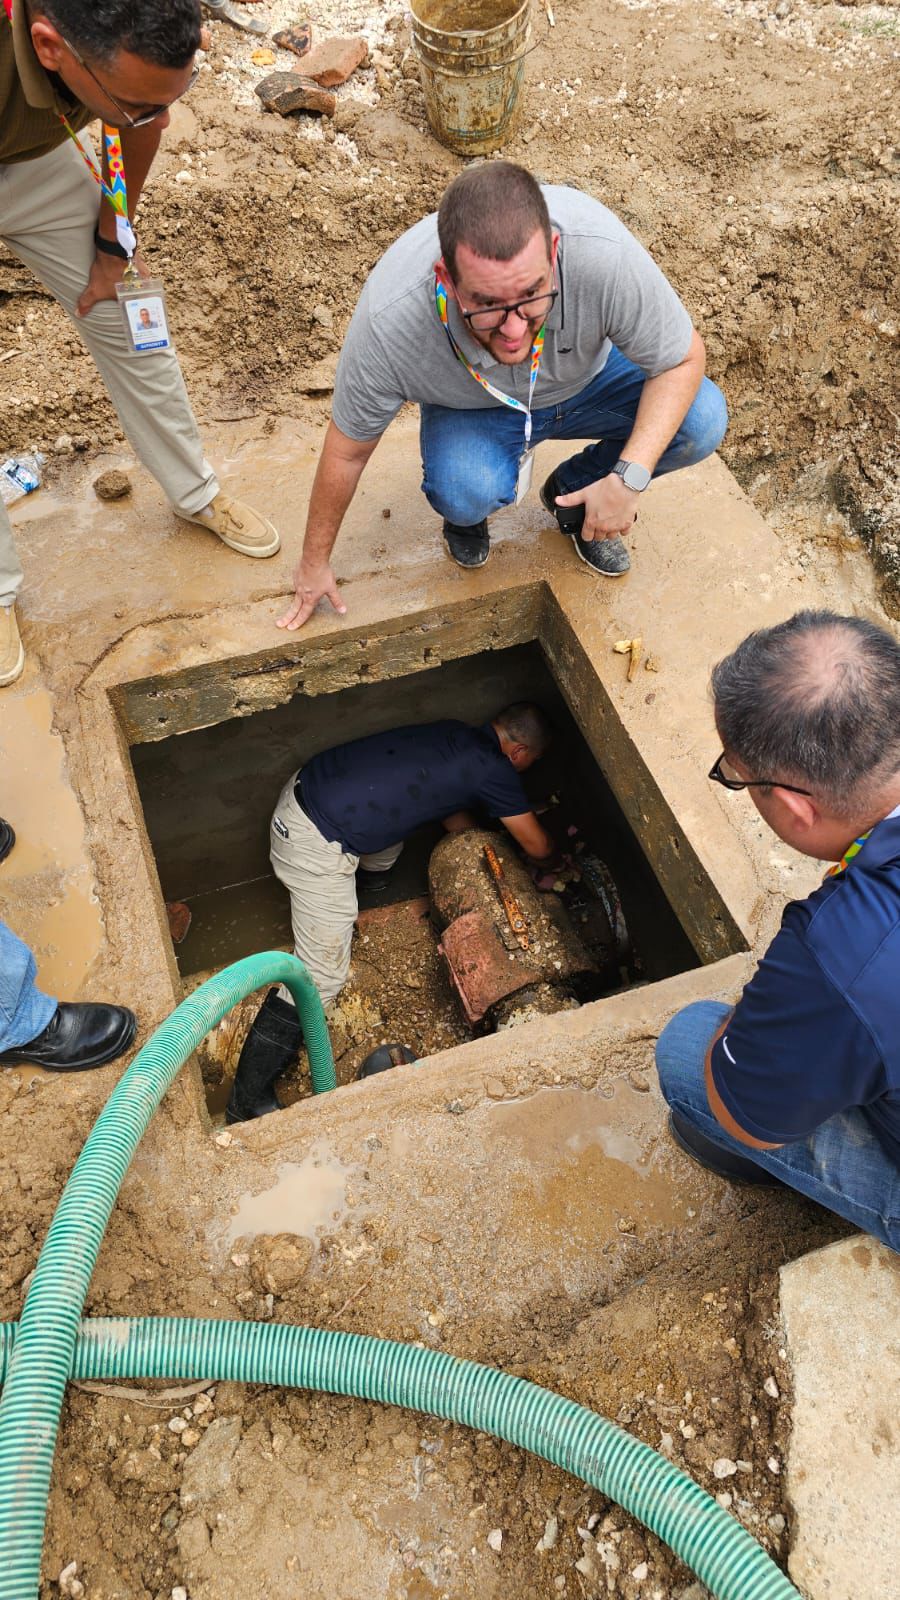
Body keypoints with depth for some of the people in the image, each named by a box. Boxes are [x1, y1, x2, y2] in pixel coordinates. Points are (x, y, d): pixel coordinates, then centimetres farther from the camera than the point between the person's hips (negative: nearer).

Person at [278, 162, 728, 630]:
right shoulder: (389, 319, -37)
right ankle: (465, 511, 7)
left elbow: (684, 359, -22)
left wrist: (628, 479, -35)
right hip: (471, 410, -2)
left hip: (587, 381, 2)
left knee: (702, 421, -21)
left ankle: (572, 492, 9)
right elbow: (347, 450, -21)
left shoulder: (605, 254, -38)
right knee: (464, 493, -34)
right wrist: (315, 562, -8)